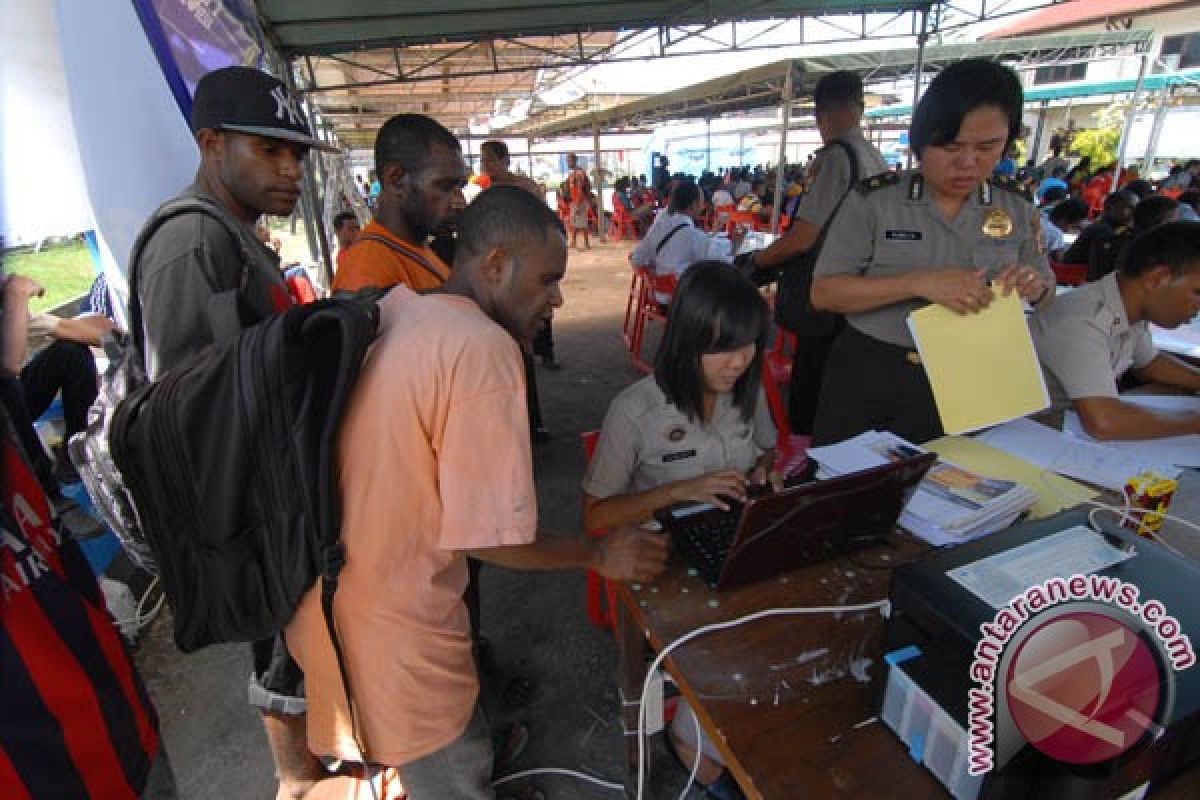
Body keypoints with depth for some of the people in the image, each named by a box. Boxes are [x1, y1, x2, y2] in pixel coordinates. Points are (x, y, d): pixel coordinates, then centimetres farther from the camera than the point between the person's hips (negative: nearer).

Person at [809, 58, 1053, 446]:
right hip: (867, 378, -3)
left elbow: (1045, 290, 13)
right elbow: (823, 292, -16)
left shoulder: (1017, 209, 2)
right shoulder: (874, 199, -11)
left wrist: (1035, 284, -12)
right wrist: (919, 283, -27)